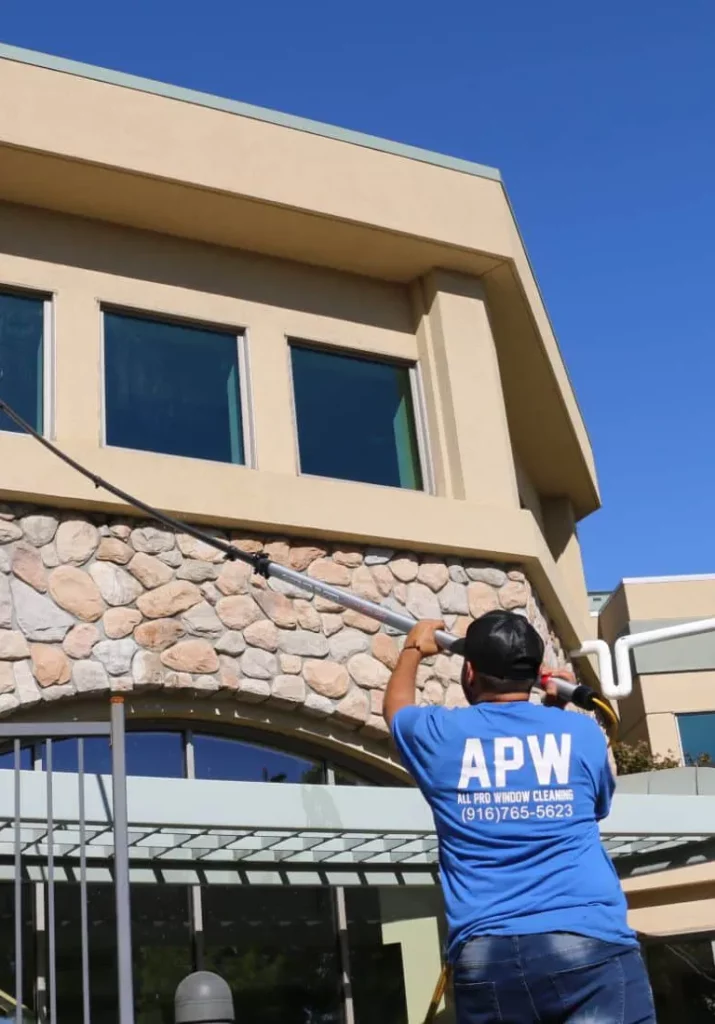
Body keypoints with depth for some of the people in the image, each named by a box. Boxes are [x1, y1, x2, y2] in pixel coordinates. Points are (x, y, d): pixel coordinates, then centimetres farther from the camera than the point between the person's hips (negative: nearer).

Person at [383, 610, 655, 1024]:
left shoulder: (440, 734, 8)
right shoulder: (582, 732, 8)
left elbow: (396, 705, 34)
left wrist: (414, 650, 52)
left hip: (485, 955, 1)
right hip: (588, 943, -1)